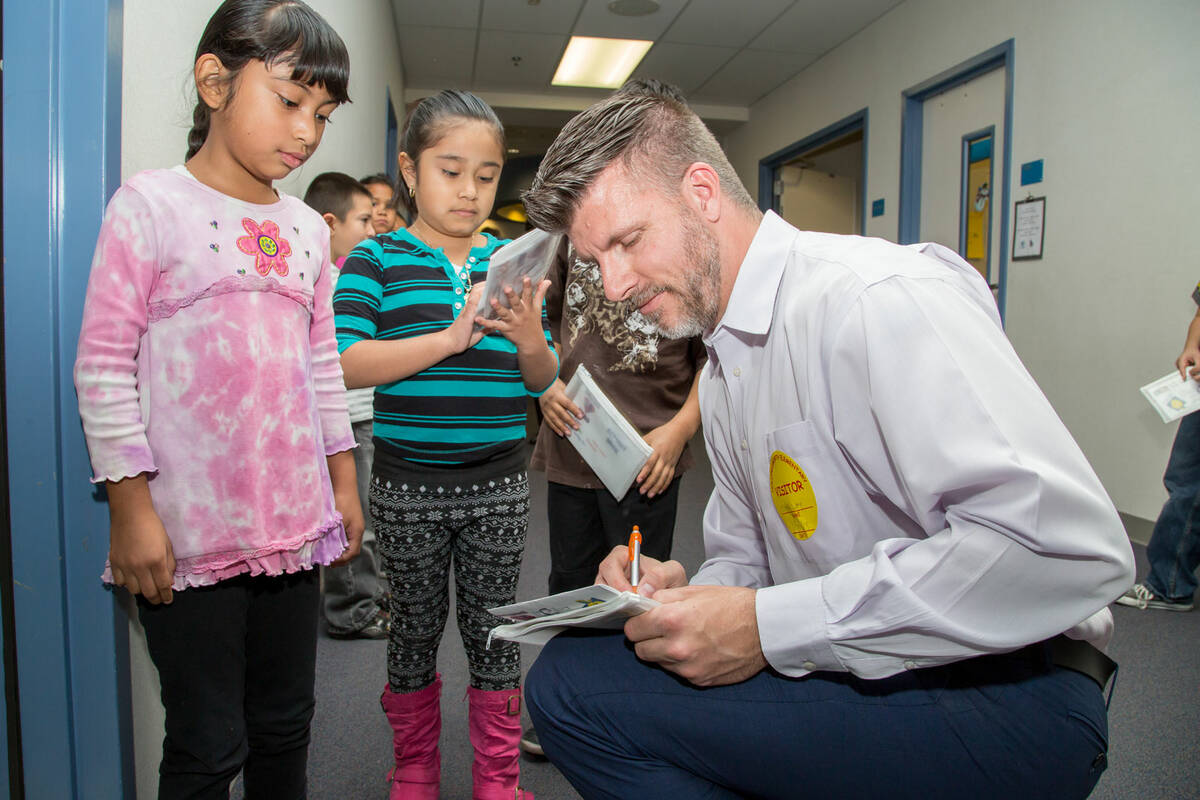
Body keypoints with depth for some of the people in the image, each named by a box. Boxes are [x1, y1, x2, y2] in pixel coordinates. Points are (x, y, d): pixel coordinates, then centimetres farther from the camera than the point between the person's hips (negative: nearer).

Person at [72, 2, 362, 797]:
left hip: (293, 524, 5)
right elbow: (104, 363, -7)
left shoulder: (308, 228, 11)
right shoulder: (150, 206, -6)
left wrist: (344, 482, 14)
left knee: (286, 729, 16)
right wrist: (131, 509, -10)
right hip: (188, 534, -5)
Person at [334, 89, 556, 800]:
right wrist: (454, 337, -26)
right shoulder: (380, 257, -3)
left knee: (494, 633, 12)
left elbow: (543, 381, 6)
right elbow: (347, 363, -17)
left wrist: (530, 343, -17)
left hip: (498, 484, 2)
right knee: (415, 632, 14)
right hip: (409, 484, -2)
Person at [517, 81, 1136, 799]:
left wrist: (767, 626, -25)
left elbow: (1071, 546, -29)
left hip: (1005, 691, -8)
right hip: (853, 674, 8)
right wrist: (688, 592, -7)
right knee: (569, 667, -4)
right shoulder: (722, 371, 12)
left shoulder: (880, 296, -20)